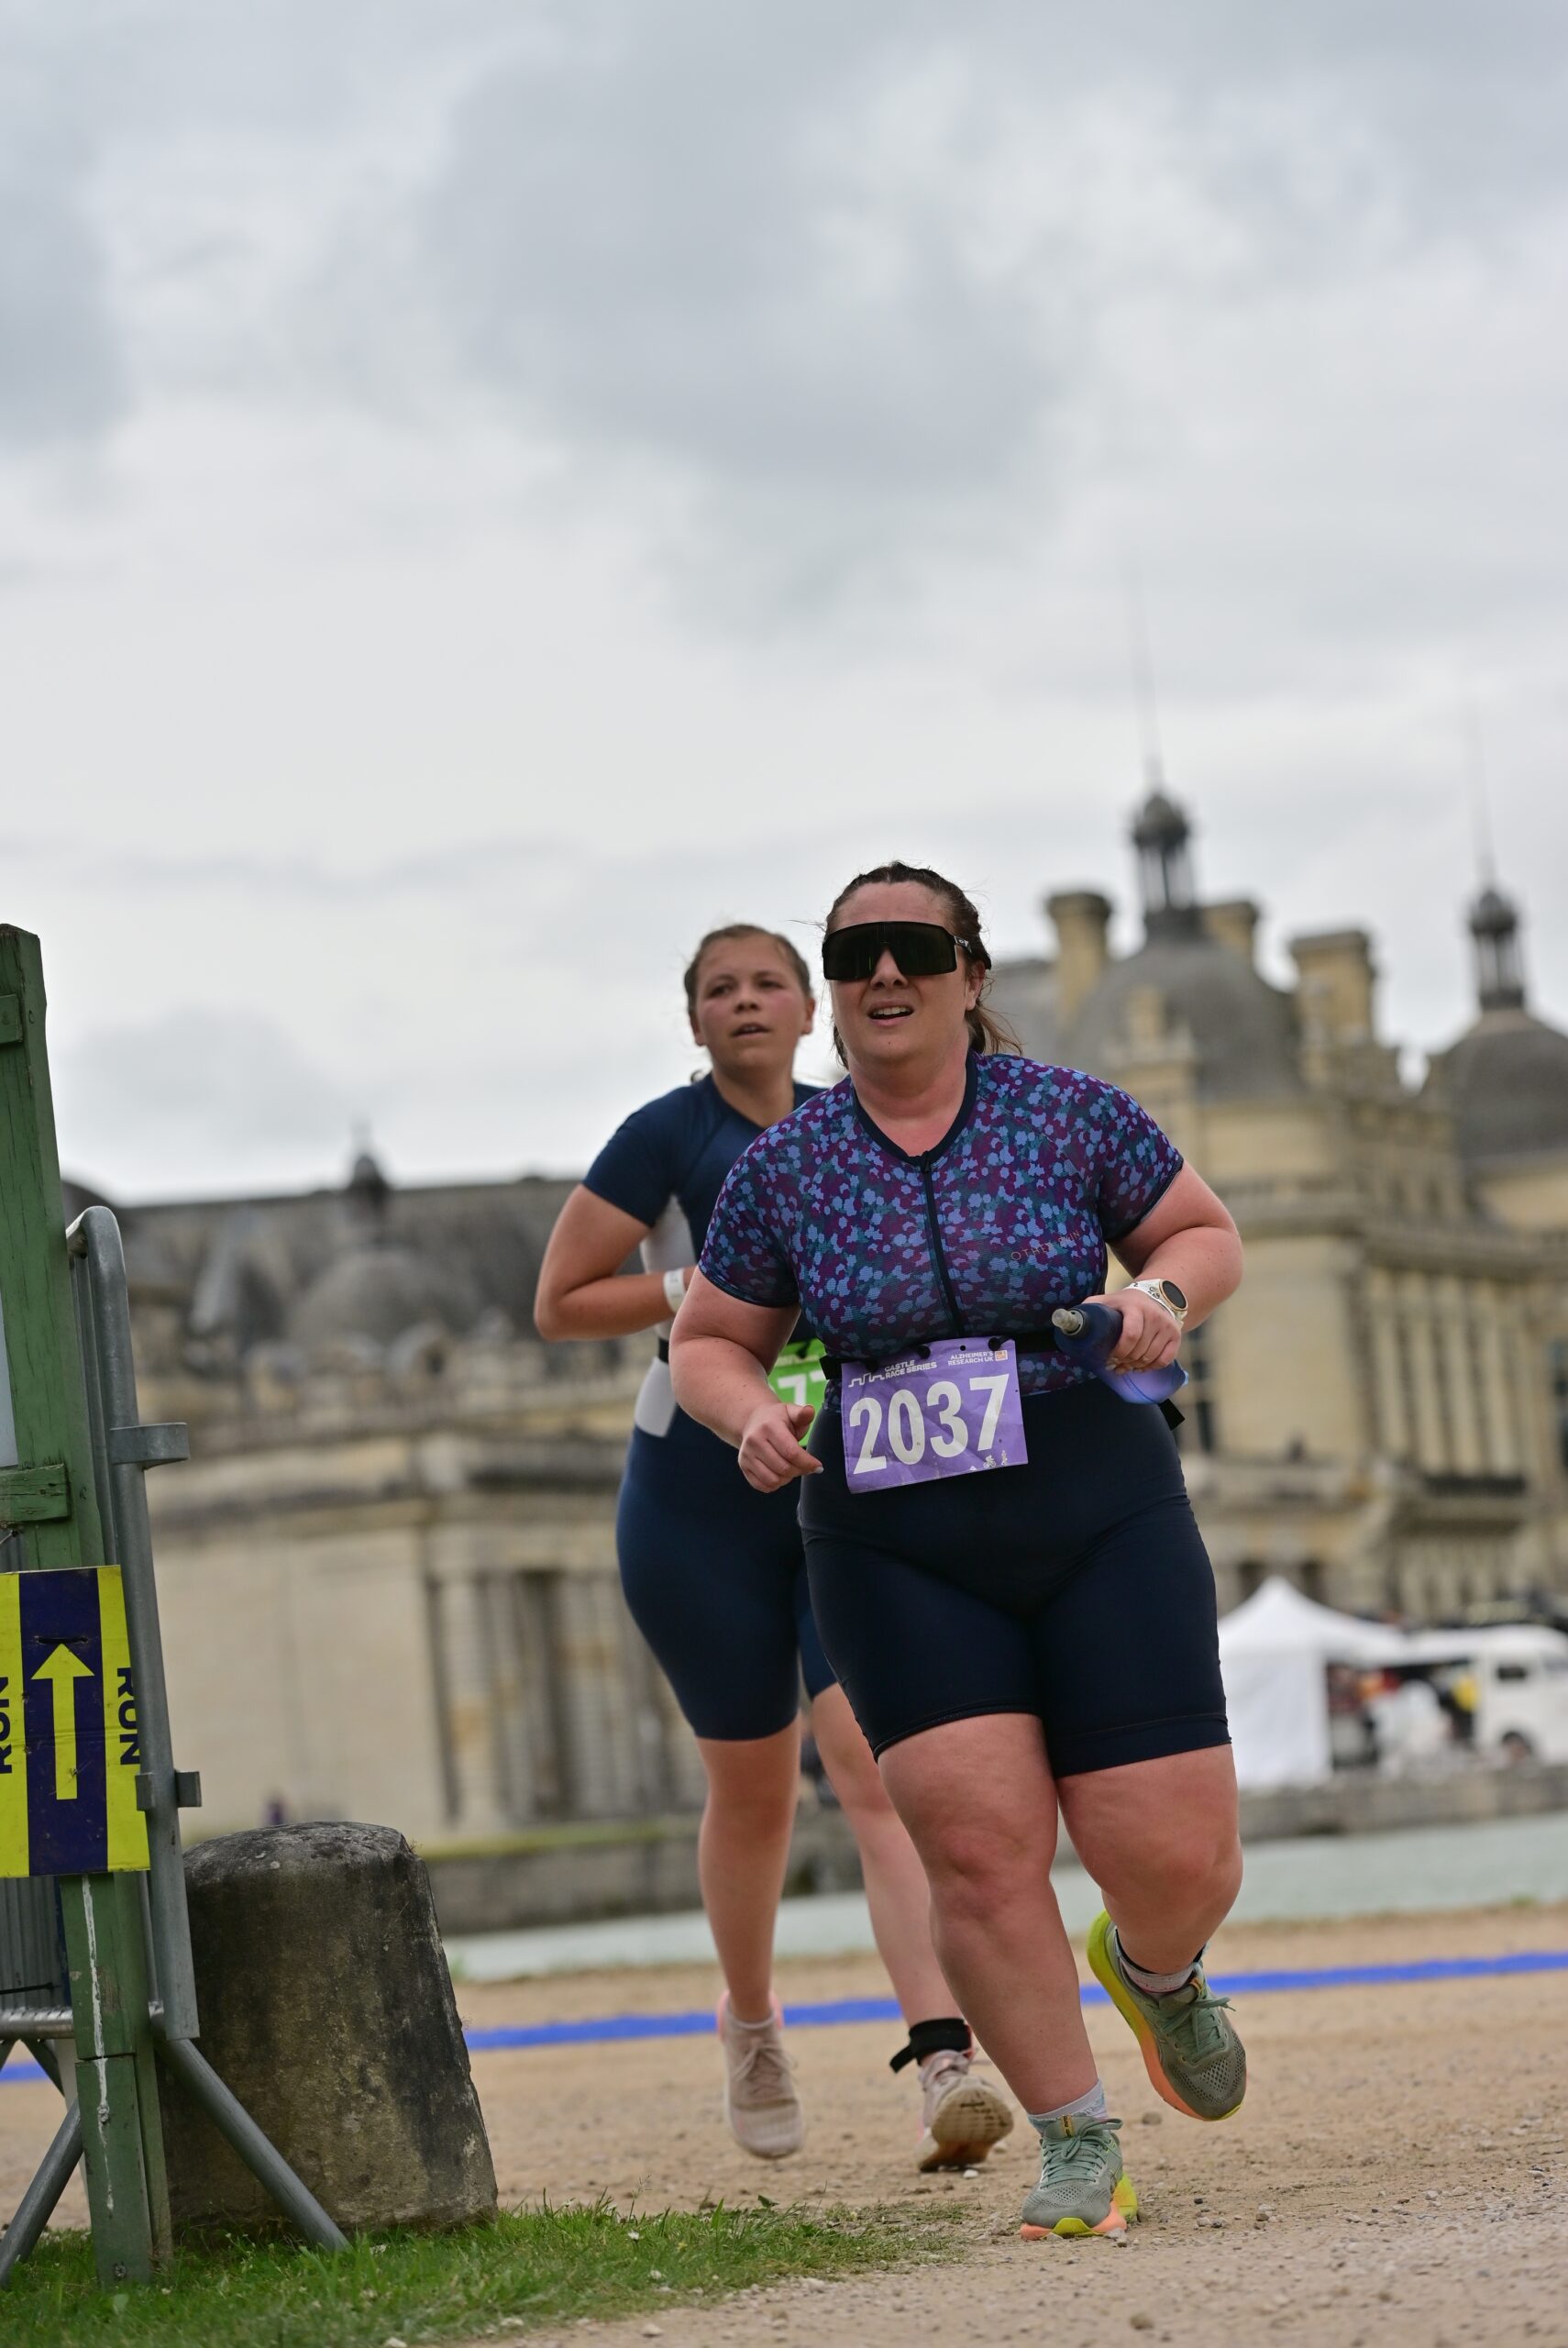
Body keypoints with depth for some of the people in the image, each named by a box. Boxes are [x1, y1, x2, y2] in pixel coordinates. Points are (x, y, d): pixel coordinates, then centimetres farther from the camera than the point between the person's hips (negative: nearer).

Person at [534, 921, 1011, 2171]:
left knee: (879, 1760, -16)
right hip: (705, 1495, -2)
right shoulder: (669, 1135, -4)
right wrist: (710, 1283, -15)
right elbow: (558, 1302, -5)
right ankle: (751, 2022, 36)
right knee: (753, 1785, 9)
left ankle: (945, 2061, -27)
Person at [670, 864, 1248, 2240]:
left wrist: (1162, 1296, -10)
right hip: (899, 1557, 1)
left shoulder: (1069, 1115, 0)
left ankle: (1154, 1969, 33)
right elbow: (710, 1344, 13)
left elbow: (1209, 1233, 12)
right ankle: (1078, 2148, 1)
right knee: (979, 1847, -14)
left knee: (1175, 1859, -5)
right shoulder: (785, 1169, 3)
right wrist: (751, 1416, -9)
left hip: (1099, 1521, 0)